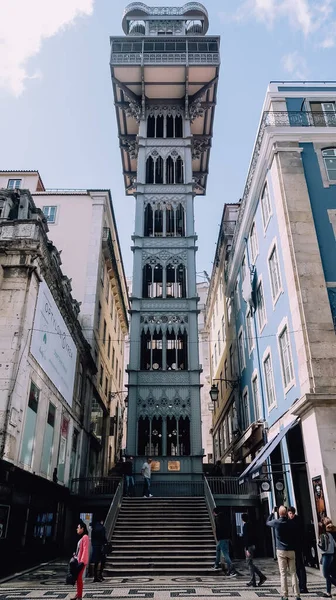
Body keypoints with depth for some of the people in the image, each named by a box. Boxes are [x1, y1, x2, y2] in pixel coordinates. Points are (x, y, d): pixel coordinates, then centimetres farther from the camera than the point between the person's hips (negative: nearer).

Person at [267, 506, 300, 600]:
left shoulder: (276, 522, -8)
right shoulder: (291, 523, -3)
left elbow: (267, 522, 12)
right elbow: (295, 536, 5)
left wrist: (272, 512, 20)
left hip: (281, 550, -2)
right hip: (291, 550, 2)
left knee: (283, 573, 1)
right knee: (293, 573, 7)